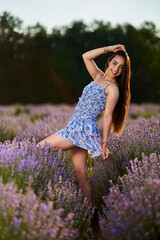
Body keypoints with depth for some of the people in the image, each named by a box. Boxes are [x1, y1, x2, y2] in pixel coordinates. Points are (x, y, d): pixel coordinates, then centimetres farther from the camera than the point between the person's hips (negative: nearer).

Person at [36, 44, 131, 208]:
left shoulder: (113, 88, -6)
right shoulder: (98, 77, 15)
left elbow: (108, 117, -9)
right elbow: (86, 56, 14)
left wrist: (104, 143, -9)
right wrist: (109, 49, 8)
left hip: (84, 129, -8)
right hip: (75, 128, 8)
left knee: (41, 147, -7)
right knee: (80, 175, 5)